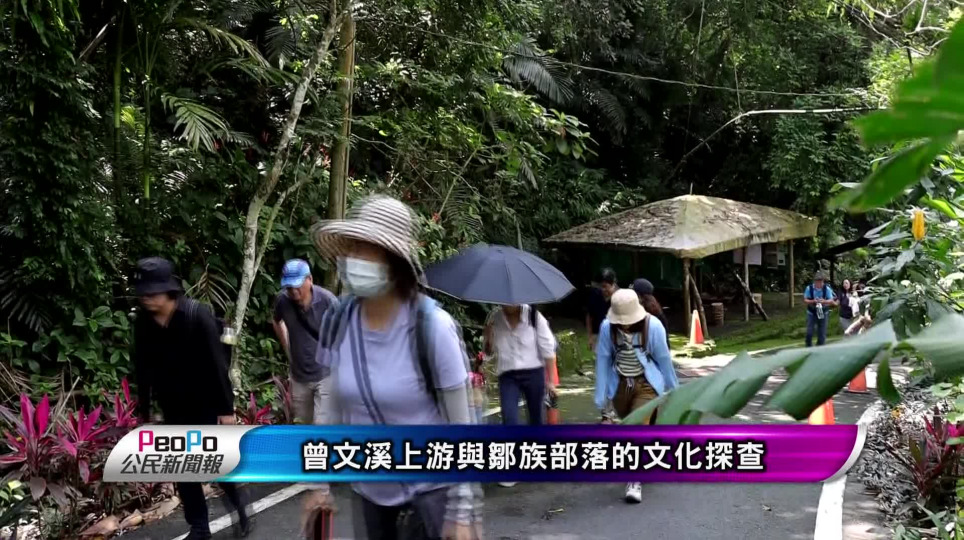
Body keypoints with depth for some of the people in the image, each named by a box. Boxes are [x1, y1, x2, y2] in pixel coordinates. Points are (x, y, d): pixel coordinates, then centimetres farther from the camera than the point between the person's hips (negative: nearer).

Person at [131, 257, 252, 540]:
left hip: (204, 403, -4)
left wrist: (226, 407, -15)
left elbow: (217, 364, -16)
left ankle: (239, 507, 27)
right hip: (172, 406, 4)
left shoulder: (198, 315, -19)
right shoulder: (143, 322, -6)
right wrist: (143, 410, 10)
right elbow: (143, 368, 5)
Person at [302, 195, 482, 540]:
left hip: (433, 484, -4)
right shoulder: (337, 321, -10)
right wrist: (320, 482, 7)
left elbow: (462, 424, -16)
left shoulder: (432, 327, -23)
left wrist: (462, 511, -13)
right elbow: (334, 405, 3)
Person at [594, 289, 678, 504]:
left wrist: (673, 387, 5)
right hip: (619, 384, 3)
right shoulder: (607, 327, -16)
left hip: (646, 383, -3)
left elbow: (664, 358, -7)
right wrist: (601, 396, -6)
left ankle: (635, 481, -11)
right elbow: (602, 359, -8)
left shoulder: (653, 326, -20)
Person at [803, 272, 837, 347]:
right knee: (809, 333, -7)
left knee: (822, 334, 5)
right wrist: (813, 301, -29)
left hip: (823, 313, 1)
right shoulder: (809, 288, -12)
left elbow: (831, 301, -12)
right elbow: (805, 300, -9)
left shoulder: (827, 289, -11)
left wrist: (824, 301, -34)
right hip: (811, 313, -1)